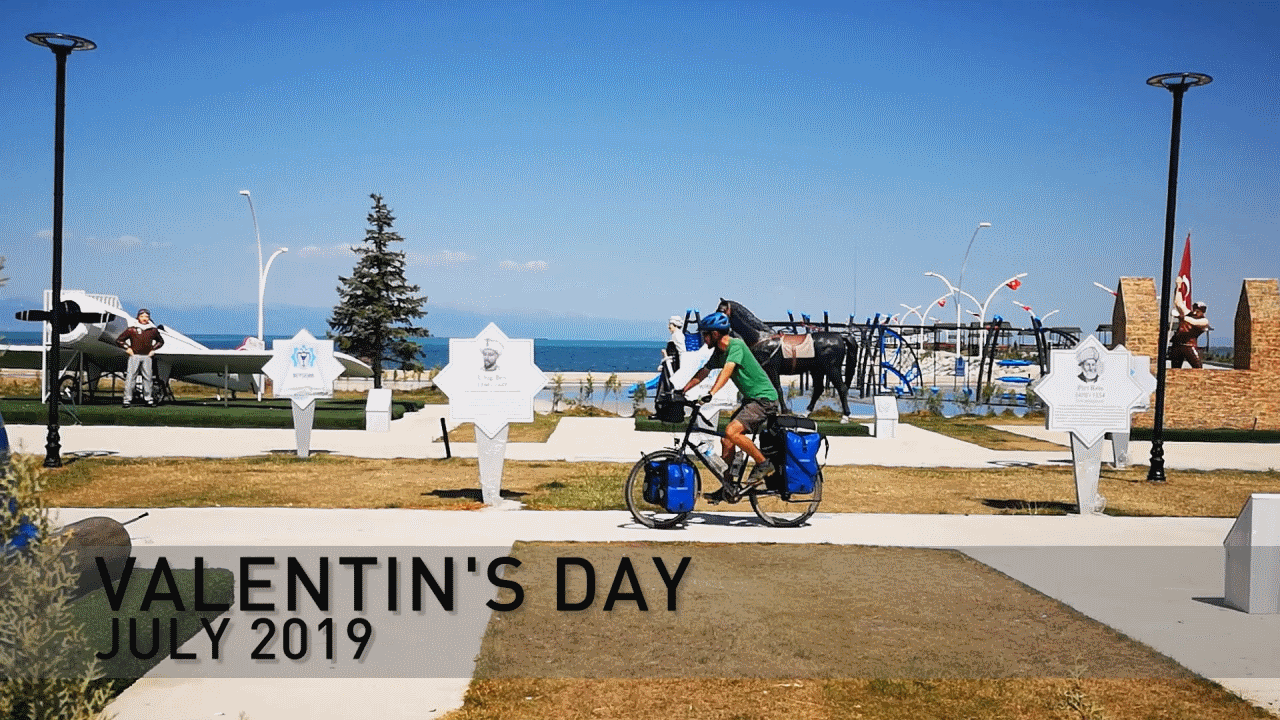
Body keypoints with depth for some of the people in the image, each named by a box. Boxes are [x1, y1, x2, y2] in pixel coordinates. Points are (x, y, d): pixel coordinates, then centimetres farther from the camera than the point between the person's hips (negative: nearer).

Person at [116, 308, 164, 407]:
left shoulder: (153, 330, 11)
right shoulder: (132, 329, 2)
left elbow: (161, 341, 27)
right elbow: (119, 340, 8)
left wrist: (153, 349, 15)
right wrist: (127, 348, 0)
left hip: (147, 357, 3)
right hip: (134, 356, -3)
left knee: (147, 377, 3)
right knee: (130, 376, -7)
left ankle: (148, 399, 10)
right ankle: (127, 399, -5)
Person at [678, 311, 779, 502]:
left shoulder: (736, 345, -18)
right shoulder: (719, 352, 10)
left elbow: (727, 370, -33)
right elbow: (702, 373, 18)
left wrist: (710, 394, -44)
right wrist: (682, 391, 12)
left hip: (764, 398, -10)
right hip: (751, 399, 10)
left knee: (731, 431, -25)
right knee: (726, 440, 5)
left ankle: (763, 464, -9)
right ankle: (726, 488, 13)